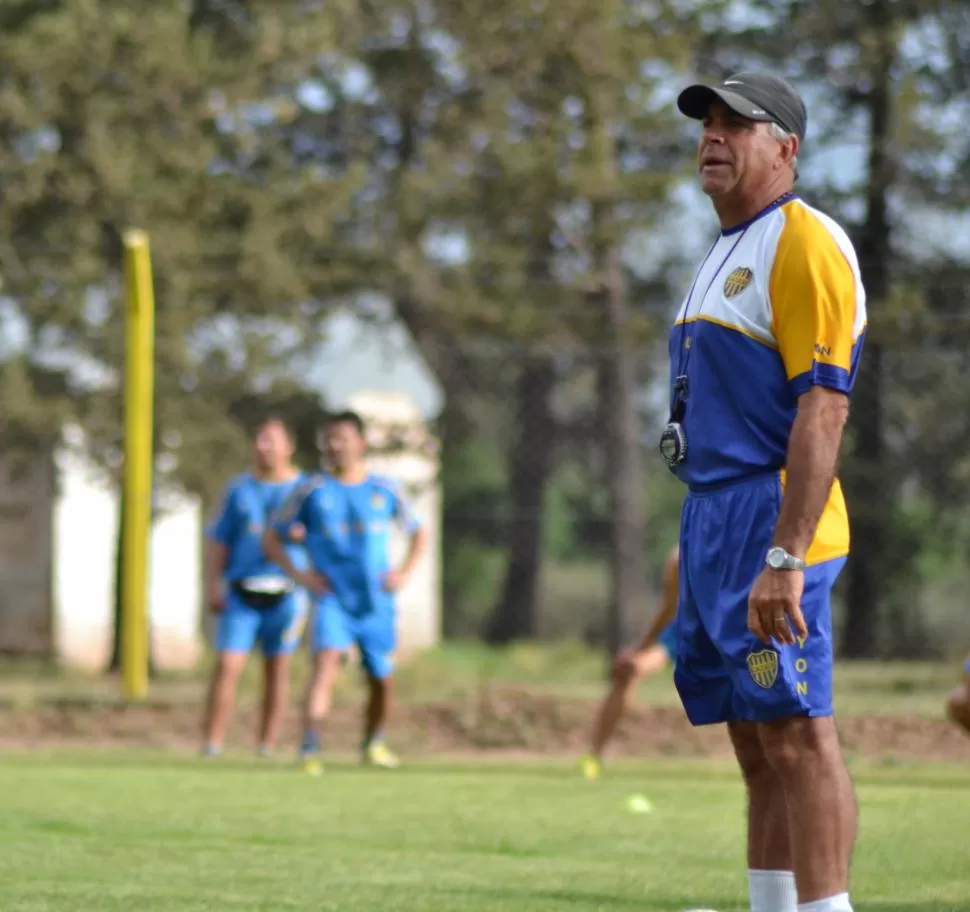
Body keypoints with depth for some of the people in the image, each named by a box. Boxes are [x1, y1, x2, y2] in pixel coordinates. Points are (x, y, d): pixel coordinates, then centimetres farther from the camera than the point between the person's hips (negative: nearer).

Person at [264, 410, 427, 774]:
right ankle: (310, 752, -33)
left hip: (377, 603, 3)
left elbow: (417, 532, 19)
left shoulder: (384, 491, 5)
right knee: (326, 663, -25)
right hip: (332, 599, -3)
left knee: (381, 681, 10)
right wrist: (297, 574, -5)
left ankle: (373, 743, 38)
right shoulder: (313, 492, 0)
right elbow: (273, 536, 7)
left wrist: (405, 572, 4)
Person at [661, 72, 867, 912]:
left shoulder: (805, 244, -11)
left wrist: (784, 558, -26)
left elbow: (824, 409, -19)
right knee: (758, 744, 9)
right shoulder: (726, 253, 20)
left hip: (772, 524, -10)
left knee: (796, 734, -12)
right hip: (714, 524, 10)